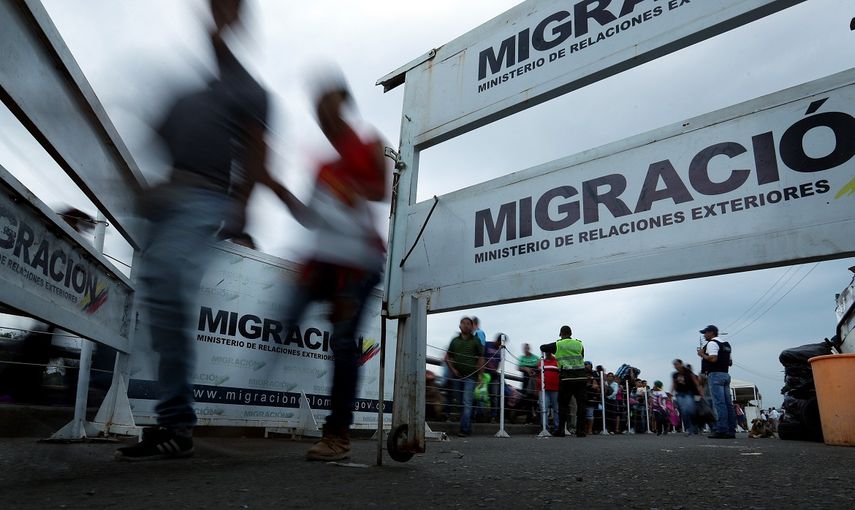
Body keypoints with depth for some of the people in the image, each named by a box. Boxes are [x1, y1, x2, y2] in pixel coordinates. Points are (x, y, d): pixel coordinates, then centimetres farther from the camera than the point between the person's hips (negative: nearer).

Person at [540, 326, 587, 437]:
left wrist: (551, 351, 32)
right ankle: (580, 430, 5)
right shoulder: (579, 344, 10)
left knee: (563, 404, 7)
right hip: (581, 377, 2)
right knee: (581, 404, 6)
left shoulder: (558, 344, 3)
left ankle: (561, 430, 4)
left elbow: (542, 347, 13)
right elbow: (581, 358, 17)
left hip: (566, 378, -2)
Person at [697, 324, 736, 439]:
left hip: (715, 375, -9)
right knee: (728, 403, 6)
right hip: (726, 374, 9)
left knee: (719, 403, -11)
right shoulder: (726, 345, 21)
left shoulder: (712, 343, -8)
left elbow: (713, 359, -21)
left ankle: (722, 430, -14)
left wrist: (702, 354, -6)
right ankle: (731, 431, 7)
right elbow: (729, 362, 21)